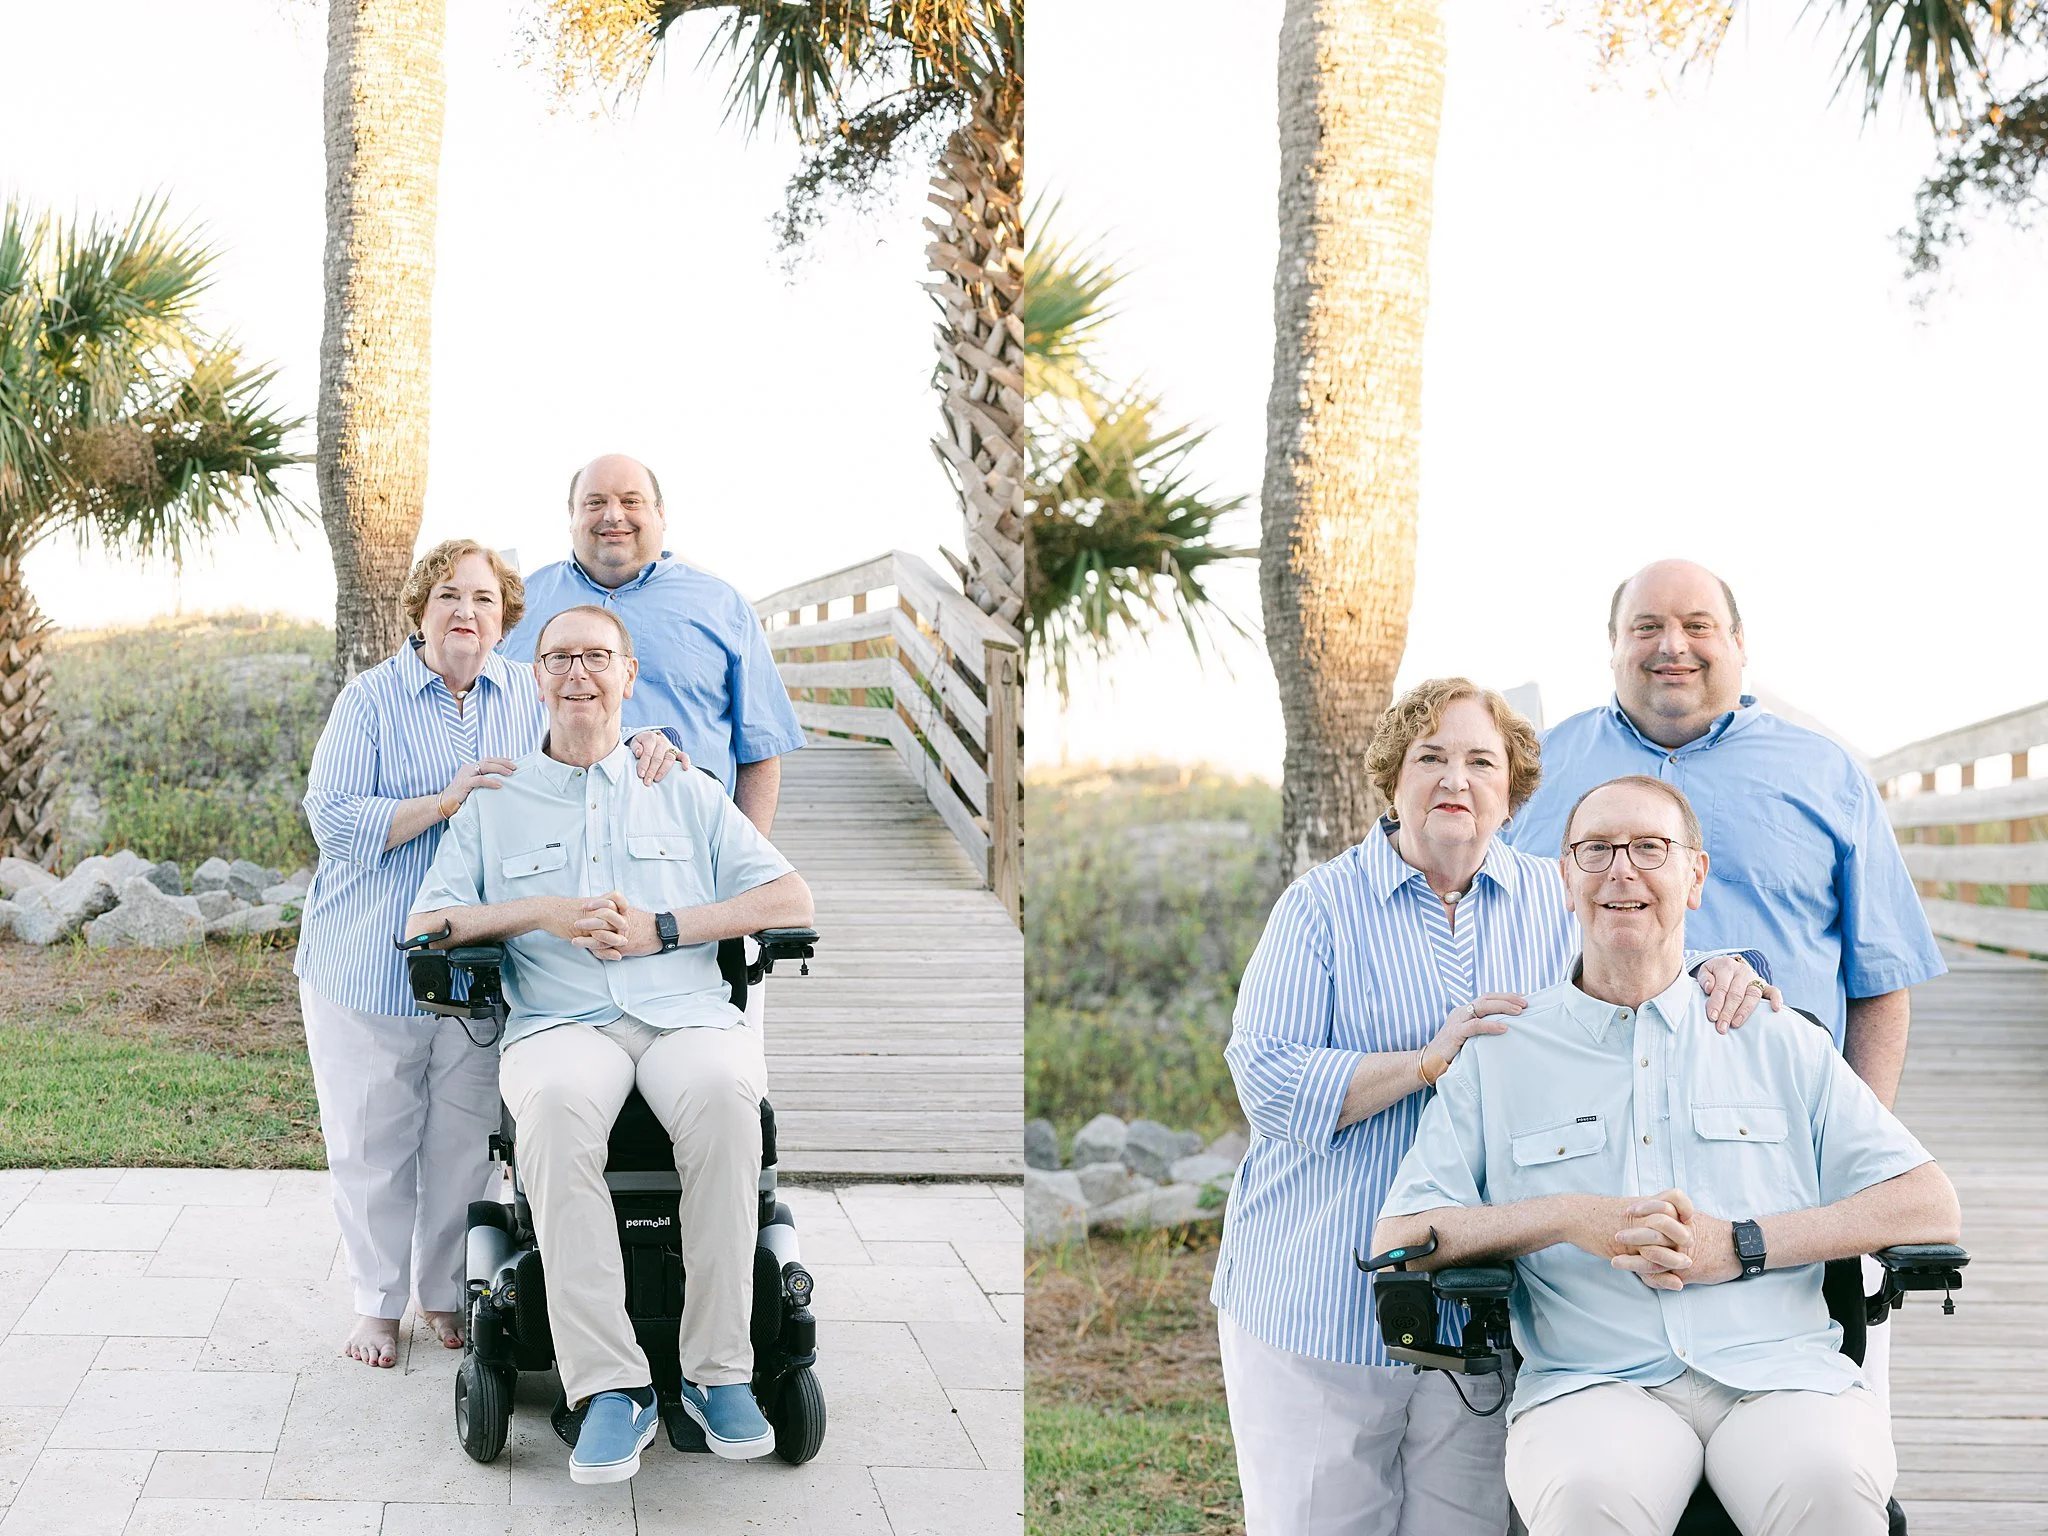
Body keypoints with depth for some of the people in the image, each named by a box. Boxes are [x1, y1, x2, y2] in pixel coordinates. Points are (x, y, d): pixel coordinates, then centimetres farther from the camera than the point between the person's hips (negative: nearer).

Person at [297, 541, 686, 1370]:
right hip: (370, 963, -2)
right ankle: (377, 1300, 23)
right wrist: (445, 802, -22)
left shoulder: (530, 698, 6)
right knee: (372, 1142, 6)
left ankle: (446, 1291, 27)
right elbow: (332, 819, -12)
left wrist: (644, 746, -11)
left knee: (464, 1142, 8)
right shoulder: (370, 699, -4)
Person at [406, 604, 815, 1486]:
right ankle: (608, 1386, -37)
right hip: (558, 1022, 0)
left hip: (688, 1012, 0)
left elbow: (790, 900, 13)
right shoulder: (493, 808, 25)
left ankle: (719, 1370, -30)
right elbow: (425, 926, 16)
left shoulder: (685, 793, 24)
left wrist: (662, 928, -1)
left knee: (723, 1091, -37)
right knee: (557, 1102, -38)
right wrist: (541, 913, 0)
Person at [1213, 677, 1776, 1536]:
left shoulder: (1558, 904, 10)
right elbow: (1265, 1081, -8)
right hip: (1322, 1297, -2)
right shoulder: (1322, 906, 1)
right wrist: (1429, 1060, -17)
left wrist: (1722, 979, -8)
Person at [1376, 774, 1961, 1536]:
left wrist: (1742, 1245, -4)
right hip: (1593, 1385, -1)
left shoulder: (1778, 1042, 17)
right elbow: (1398, 1240, 7)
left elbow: (1931, 1207, 8)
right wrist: (1573, 1220, -7)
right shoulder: (1501, 1056, 16)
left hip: (1779, 1374, 1)